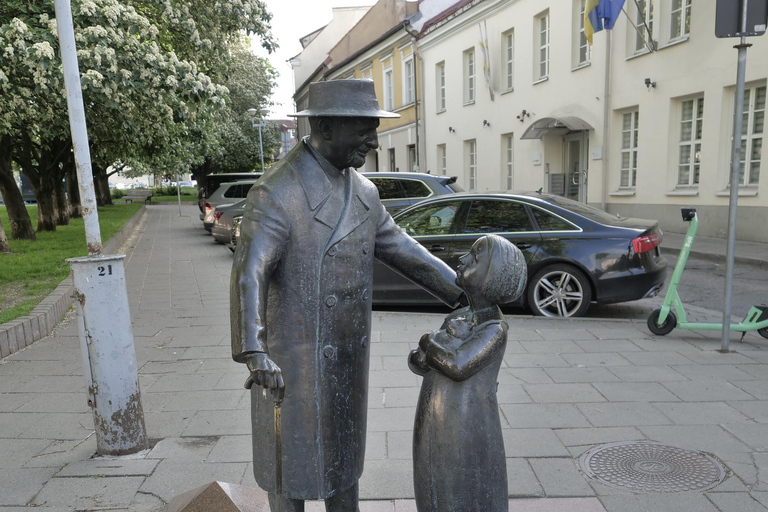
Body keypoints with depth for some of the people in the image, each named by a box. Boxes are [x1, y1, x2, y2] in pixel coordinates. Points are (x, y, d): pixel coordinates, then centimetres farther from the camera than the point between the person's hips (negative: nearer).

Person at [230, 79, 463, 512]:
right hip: (293, 362, -6)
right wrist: (253, 353, -45)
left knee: (342, 456, 23)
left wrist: (465, 293, 8)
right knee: (291, 462, 14)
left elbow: (402, 249, 9)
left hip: (348, 358, 7)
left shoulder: (363, 191, 3)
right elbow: (249, 273, -31)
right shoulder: (276, 193, -19)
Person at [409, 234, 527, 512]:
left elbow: (458, 365, -30)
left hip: (466, 436, -7)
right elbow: (417, 360, 7)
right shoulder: (458, 317, 5)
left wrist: (430, 341, -12)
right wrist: (420, 357, -16)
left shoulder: (495, 328, -18)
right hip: (436, 432, 7)